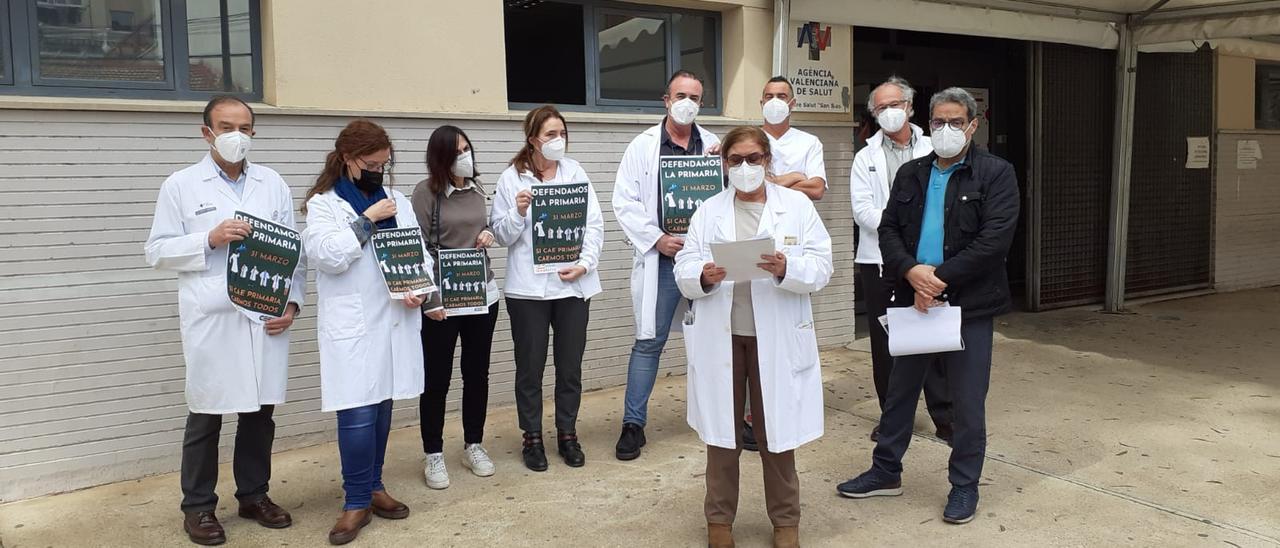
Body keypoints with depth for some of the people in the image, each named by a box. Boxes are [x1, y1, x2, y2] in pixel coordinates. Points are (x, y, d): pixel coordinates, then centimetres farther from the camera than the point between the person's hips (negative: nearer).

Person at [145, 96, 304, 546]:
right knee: (206, 415, 6)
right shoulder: (181, 186, 3)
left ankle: (254, 495, 26)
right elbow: (157, 252, 1)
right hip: (211, 321, -2)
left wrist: (292, 303, -1)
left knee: (260, 410, 10)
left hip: (266, 318, 3)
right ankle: (198, 506, 20)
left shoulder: (274, 184, 10)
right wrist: (210, 239, -14)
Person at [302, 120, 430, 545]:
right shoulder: (323, 204, 1)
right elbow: (329, 255, -14)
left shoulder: (398, 201, 13)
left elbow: (419, 251, 10)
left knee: (382, 407, 12)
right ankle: (357, 501, 6)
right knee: (357, 415, -7)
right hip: (352, 326, -4)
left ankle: (373, 486, 26)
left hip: (395, 320, 4)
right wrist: (367, 219, -9)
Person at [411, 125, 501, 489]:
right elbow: (418, 250, -11)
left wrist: (488, 234, 0)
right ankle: (434, 455, 16)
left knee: (477, 373, 13)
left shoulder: (477, 189, 8)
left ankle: (473, 445, 28)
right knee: (437, 379, 4)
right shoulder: (427, 192, -9)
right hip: (442, 299, -5)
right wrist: (430, 299, -16)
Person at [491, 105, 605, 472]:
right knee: (530, 366, 7)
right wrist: (518, 212, -19)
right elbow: (502, 234, 0)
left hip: (572, 284, 2)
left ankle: (567, 434, 25)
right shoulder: (512, 178, 0)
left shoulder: (575, 172, 7)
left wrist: (585, 263, -9)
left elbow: (595, 223, 3)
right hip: (528, 287, -2)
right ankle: (532, 438, 21)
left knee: (570, 365, 10)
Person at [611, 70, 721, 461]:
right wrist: (657, 239, -10)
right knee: (649, 341, 1)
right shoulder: (643, 146, 3)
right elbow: (625, 202, -2)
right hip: (661, 258, -2)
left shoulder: (713, 145, 10)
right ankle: (633, 424, 11)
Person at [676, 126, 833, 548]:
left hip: (777, 336, -1)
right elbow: (683, 269, 0)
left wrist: (787, 270, -24)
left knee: (776, 431, 8)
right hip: (720, 335, 1)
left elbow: (821, 267, -5)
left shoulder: (797, 205, 2)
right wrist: (703, 277, -22)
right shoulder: (708, 212, 7)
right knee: (722, 431, 10)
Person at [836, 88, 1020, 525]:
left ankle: (965, 485, 22)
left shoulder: (996, 174, -4)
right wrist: (912, 272, -15)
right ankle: (886, 471, 29)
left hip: (970, 305, -4)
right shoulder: (910, 174, 10)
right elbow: (888, 229, 3)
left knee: (967, 401, 6)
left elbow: (995, 239, -14)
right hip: (914, 299, 4)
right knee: (900, 390, 14)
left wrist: (940, 277, -18)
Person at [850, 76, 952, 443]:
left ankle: (944, 418, 12)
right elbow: (862, 209, -3)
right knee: (885, 343, 7)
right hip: (880, 261, 1)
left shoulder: (933, 151, 8)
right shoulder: (867, 157, 9)